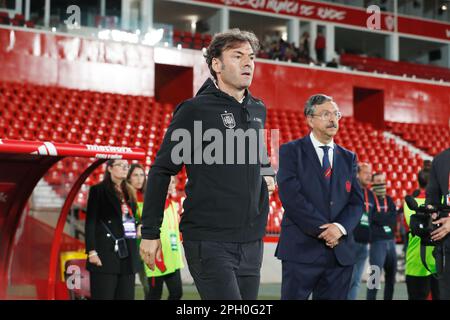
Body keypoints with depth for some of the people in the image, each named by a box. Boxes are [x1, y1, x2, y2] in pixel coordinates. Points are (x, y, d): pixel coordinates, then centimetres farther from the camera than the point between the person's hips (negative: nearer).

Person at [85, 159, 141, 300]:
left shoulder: (128, 193, 18)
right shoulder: (98, 190, 1)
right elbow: (90, 222, -6)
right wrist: (92, 251, -14)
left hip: (127, 253, 6)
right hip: (106, 253, -6)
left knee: (126, 296, 3)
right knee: (104, 296, -6)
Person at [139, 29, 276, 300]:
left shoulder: (258, 110, 11)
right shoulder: (195, 110, -7)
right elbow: (161, 171, -4)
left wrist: (267, 173, 10)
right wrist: (150, 233, -5)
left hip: (251, 242, 7)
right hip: (209, 242, -6)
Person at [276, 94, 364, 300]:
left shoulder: (348, 158, 17)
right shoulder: (291, 151, 2)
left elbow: (357, 201, 9)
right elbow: (290, 195, -10)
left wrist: (340, 227, -11)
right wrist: (321, 229, -14)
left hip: (340, 251, 5)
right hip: (301, 249, -4)